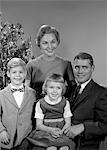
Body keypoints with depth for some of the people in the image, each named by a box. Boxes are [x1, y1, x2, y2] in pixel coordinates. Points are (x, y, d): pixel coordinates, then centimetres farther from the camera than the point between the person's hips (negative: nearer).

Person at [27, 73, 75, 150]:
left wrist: (61, 131, -15)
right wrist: (51, 130, -17)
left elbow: (68, 123, 5)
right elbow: (39, 125, 1)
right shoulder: (40, 104, 3)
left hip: (62, 133, 1)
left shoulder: (65, 103, 7)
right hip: (45, 132, -1)